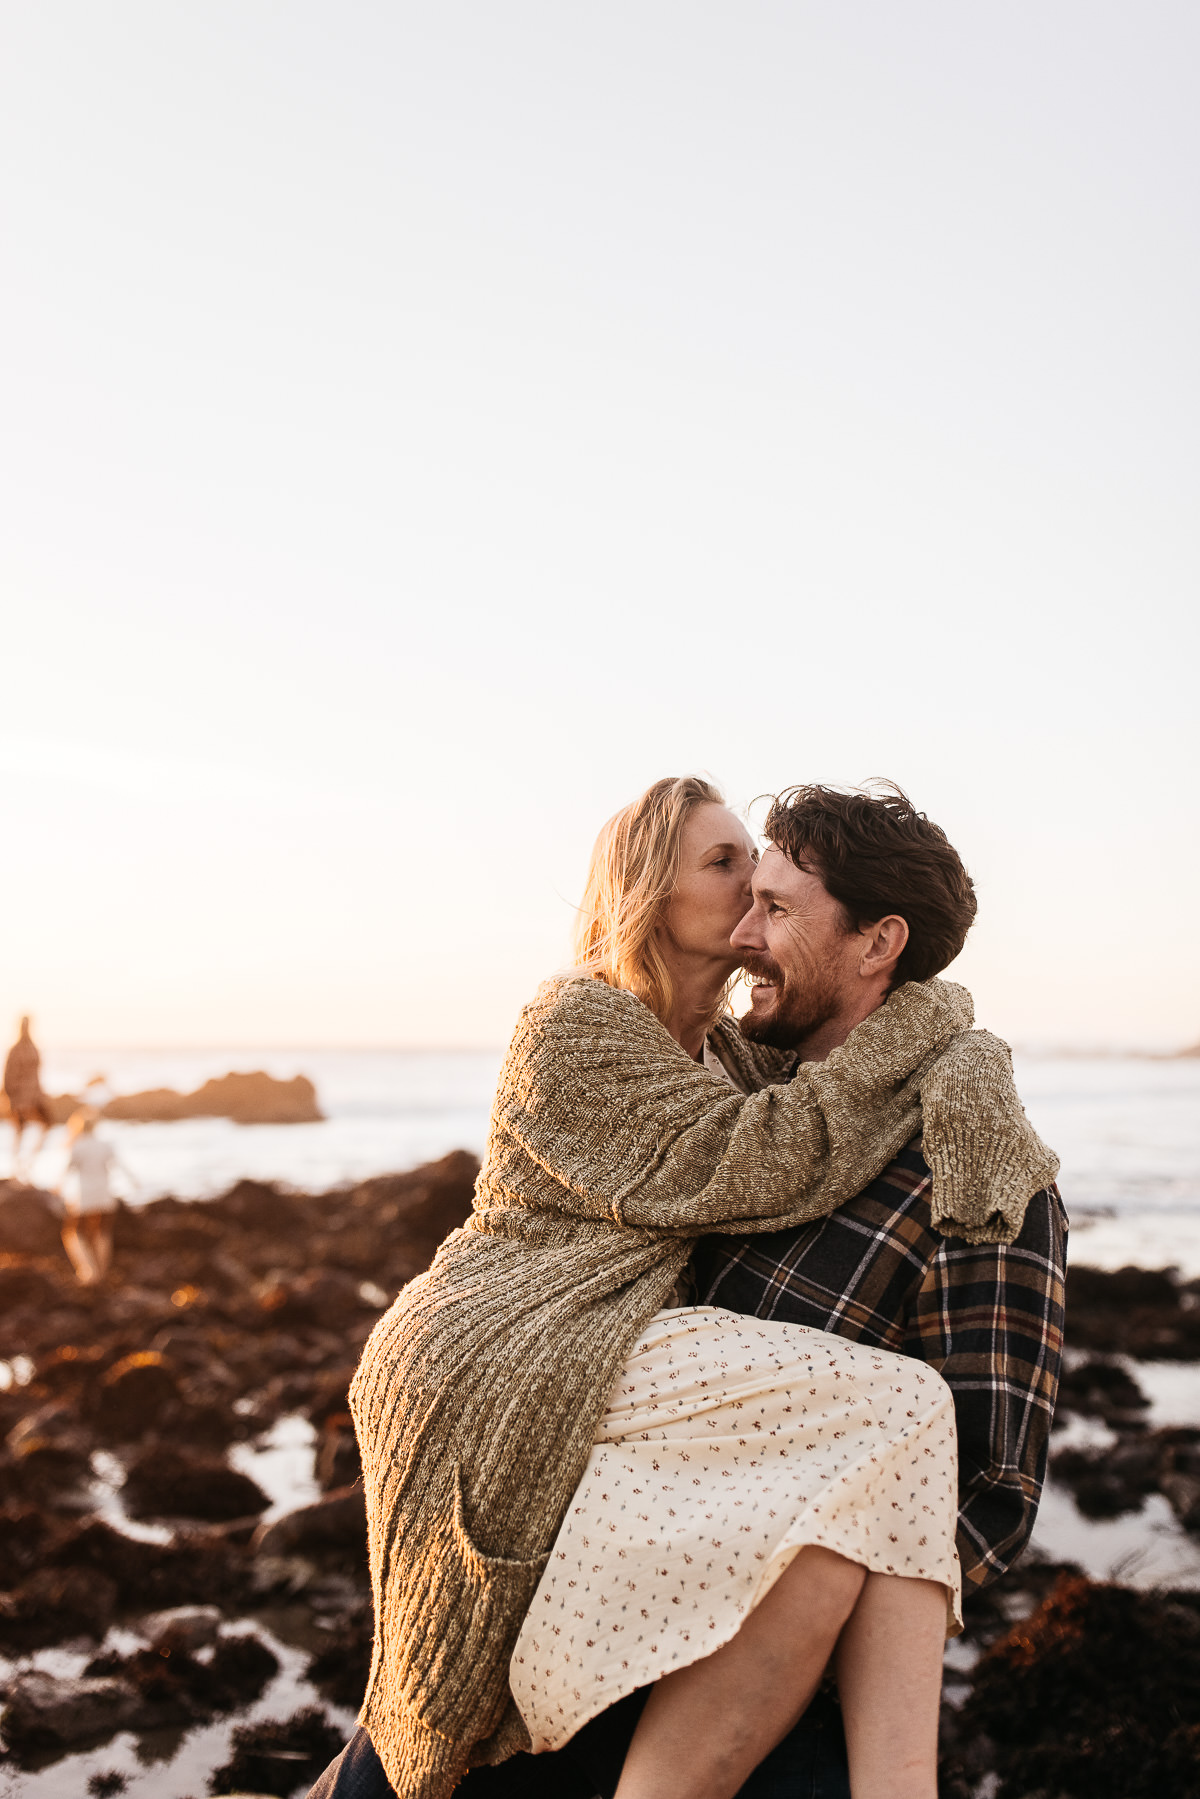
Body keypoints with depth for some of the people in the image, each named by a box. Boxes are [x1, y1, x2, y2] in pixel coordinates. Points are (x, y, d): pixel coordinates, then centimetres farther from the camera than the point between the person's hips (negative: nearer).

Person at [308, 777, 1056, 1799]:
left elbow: (949, 1020, 21)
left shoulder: (728, 1051, 20)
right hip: (499, 1375, -8)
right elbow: (741, 1168, -16)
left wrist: (972, 1073, -3)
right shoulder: (579, 1024, -6)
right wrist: (889, 1027, -10)